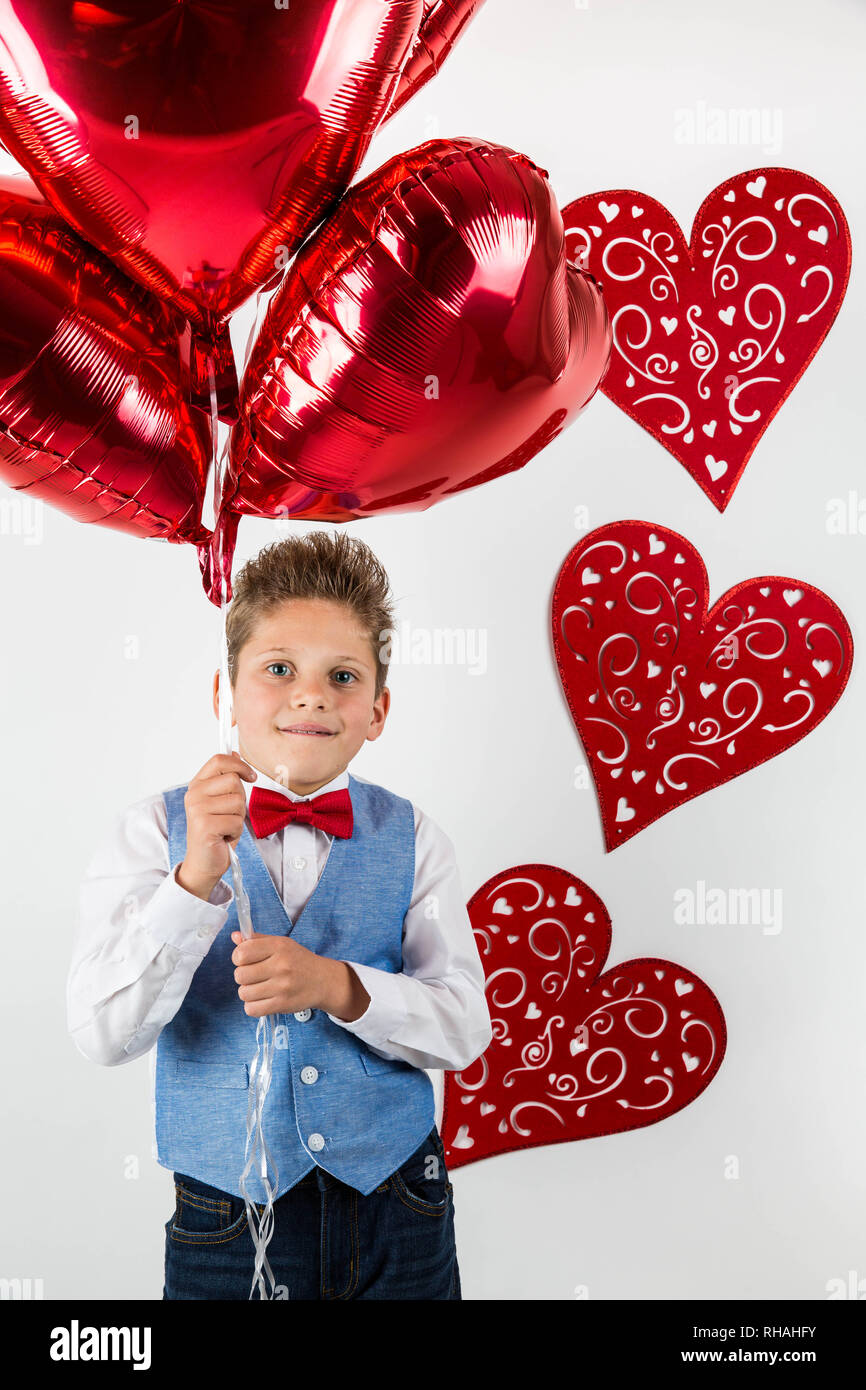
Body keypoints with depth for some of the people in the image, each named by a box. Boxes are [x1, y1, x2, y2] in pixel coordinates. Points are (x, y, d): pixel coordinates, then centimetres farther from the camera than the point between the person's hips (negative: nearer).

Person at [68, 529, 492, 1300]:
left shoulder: (411, 838, -2)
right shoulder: (153, 832, -7)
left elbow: (464, 1027, -7)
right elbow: (104, 1034, -16)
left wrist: (340, 987, -24)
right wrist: (196, 879, -28)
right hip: (227, 1226, -1)